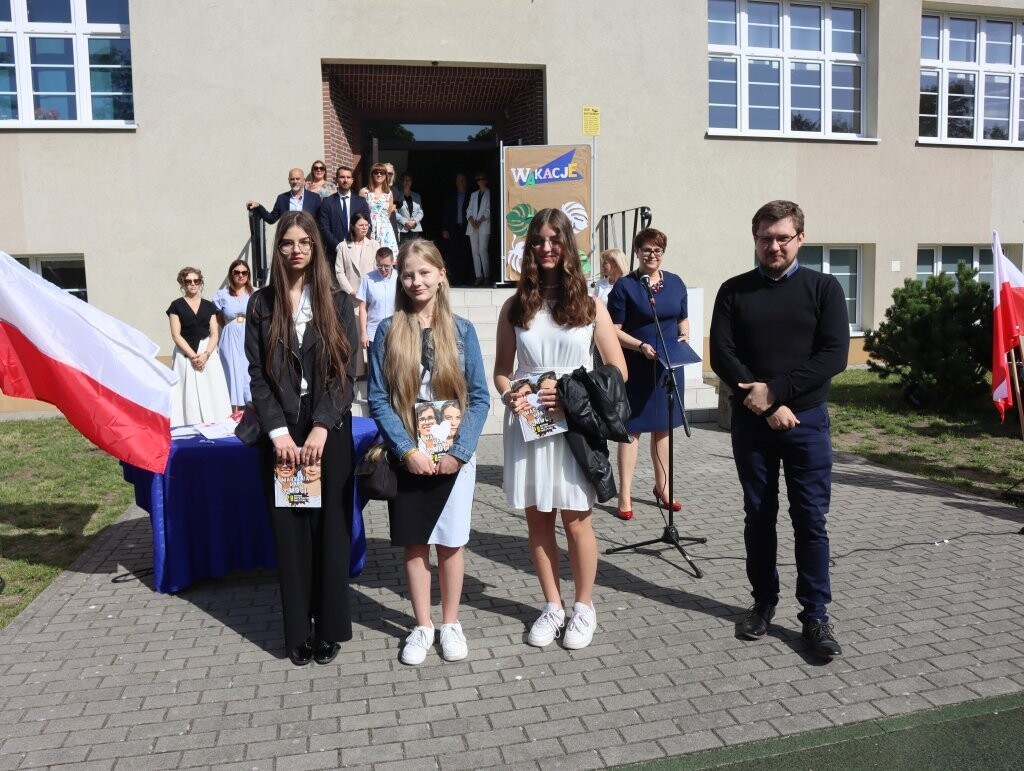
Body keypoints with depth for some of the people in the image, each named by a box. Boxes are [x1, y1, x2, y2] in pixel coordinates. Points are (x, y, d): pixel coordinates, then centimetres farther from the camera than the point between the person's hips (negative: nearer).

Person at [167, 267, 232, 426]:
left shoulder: (209, 306, 10)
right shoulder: (176, 306, 3)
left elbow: (215, 334, 4)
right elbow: (176, 335, -4)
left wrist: (206, 354, -12)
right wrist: (192, 355, -13)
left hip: (208, 353, 2)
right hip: (186, 355, -2)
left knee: (211, 393, -1)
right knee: (189, 395, -5)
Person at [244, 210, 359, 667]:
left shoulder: (337, 303, 5)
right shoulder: (262, 305, 7)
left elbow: (346, 371, -3)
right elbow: (257, 374, 1)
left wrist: (321, 427, -13)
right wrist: (278, 432, -10)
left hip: (330, 432, -1)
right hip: (281, 434, 1)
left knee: (330, 529, 4)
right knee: (289, 531, 5)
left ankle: (329, 628, 16)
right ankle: (298, 632, 17)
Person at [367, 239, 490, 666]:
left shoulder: (461, 331, -1)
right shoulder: (388, 331, -1)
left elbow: (479, 398, -2)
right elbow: (377, 398, -4)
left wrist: (458, 451, -12)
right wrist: (408, 449, -13)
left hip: (454, 457, 0)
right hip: (407, 458, 1)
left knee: (449, 543, 9)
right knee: (414, 544, 9)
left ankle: (450, 623, 26)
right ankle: (422, 626, 25)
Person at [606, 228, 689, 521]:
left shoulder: (675, 283, 9)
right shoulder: (625, 286, -6)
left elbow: (683, 319, 19)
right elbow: (614, 330, -8)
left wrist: (685, 336, -2)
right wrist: (641, 346, -22)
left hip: (668, 366, 5)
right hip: (636, 367, -5)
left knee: (663, 426, 14)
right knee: (632, 428, -1)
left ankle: (662, 487, 28)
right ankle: (625, 494, 6)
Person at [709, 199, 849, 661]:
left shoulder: (823, 287, 2)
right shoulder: (734, 291, 5)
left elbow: (834, 355, -8)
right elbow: (721, 355, -4)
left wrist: (775, 391, -15)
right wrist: (766, 406, -13)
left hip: (806, 419, -1)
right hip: (751, 420, 1)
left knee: (811, 519, 1)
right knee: (758, 515, 10)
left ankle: (816, 615, 12)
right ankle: (764, 602, 24)